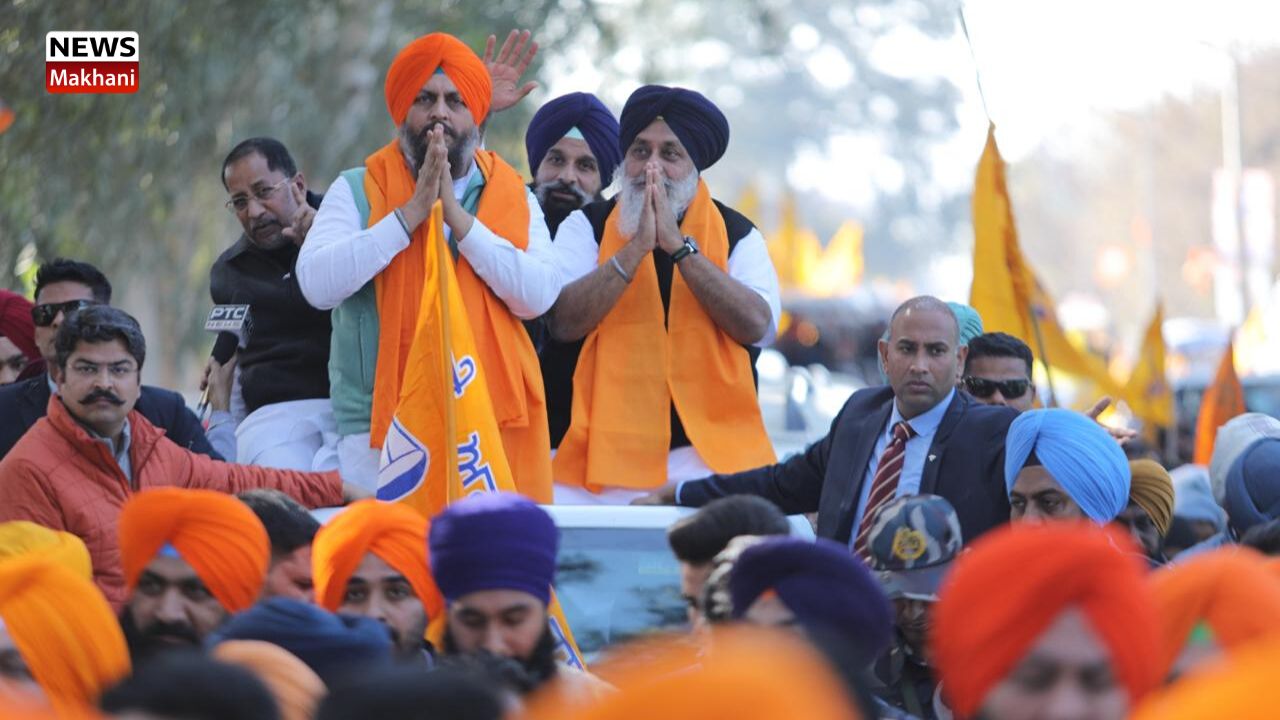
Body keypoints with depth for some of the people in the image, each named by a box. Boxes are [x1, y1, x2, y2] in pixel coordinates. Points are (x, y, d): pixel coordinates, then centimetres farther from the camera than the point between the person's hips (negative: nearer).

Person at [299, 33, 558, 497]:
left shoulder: (514, 197, 11)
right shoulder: (358, 190, 6)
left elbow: (538, 295, -5)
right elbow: (318, 284, -10)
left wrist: (457, 215, -9)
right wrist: (411, 213, -12)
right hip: (380, 429, -1)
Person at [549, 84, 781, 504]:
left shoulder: (738, 235, 11)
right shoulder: (586, 226, 10)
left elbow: (756, 325, -8)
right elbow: (564, 323, -7)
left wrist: (679, 245, -11)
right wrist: (636, 247, -12)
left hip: (710, 451, 0)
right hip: (604, 454, 0)